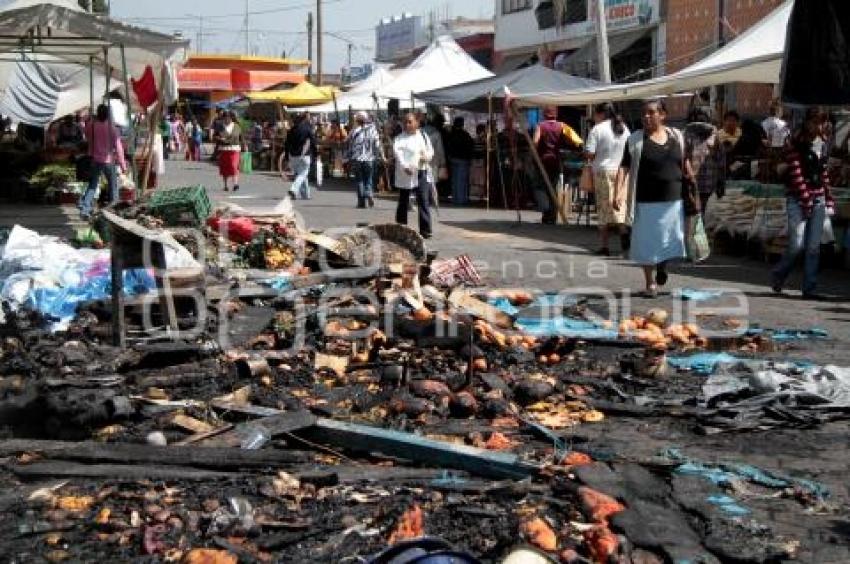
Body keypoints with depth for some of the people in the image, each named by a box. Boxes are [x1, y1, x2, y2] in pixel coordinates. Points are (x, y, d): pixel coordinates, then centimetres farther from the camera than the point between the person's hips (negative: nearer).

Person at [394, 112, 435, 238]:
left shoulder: (423, 136, 10)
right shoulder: (400, 138, -2)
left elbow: (430, 150, 16)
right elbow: (397, 152, -17)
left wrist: (427, 156, -8)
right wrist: (405, 166, -32)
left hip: (422, 173, 2)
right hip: (405, 174, -2)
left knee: (424, 202, -4)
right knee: (403, 203, 8)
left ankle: (425, 230, 0)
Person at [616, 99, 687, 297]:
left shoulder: (676, 136, 7)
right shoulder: (636, 139, -2)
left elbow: (684, 165, 15)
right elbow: (624, 167, -6)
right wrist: (617, 192, -17)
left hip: (673, 199, 3)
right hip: (647, 201, -3)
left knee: (672, 240, 9)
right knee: (647, 243, 2)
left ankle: (662, 266, 39)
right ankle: (650, 283, 17)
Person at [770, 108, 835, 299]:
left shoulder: (821, 144, 12)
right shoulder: (796, 143, -6)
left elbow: (824, 173, 17)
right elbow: (796, 173, -12)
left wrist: (829, 200, 11)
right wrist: (806, 200, -16)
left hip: (818, 199, 5)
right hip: (797, 199, -5)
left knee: (814, 247, 2)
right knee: (797, 244, -10)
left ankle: (810, 289, 6)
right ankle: (777, 277, 14)